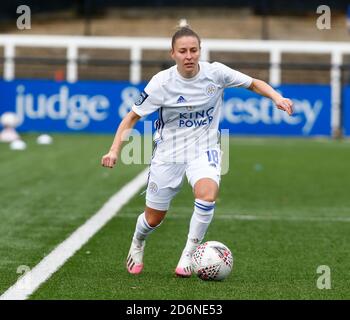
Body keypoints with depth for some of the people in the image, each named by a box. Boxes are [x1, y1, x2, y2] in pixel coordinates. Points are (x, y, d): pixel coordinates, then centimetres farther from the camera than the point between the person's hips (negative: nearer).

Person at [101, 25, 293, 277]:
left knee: (207, 194, -32)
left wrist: (276, 97, -19)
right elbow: (132, 117, -7)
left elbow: (253, 83, 0)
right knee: (153, 219, 7)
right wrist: (115, 150, -18)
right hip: (169, 152, 0)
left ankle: (188, 254, -11)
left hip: (205, 150, 0)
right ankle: (138, 243, 45)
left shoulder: (215, 73, -12)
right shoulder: (162, 82, -15)